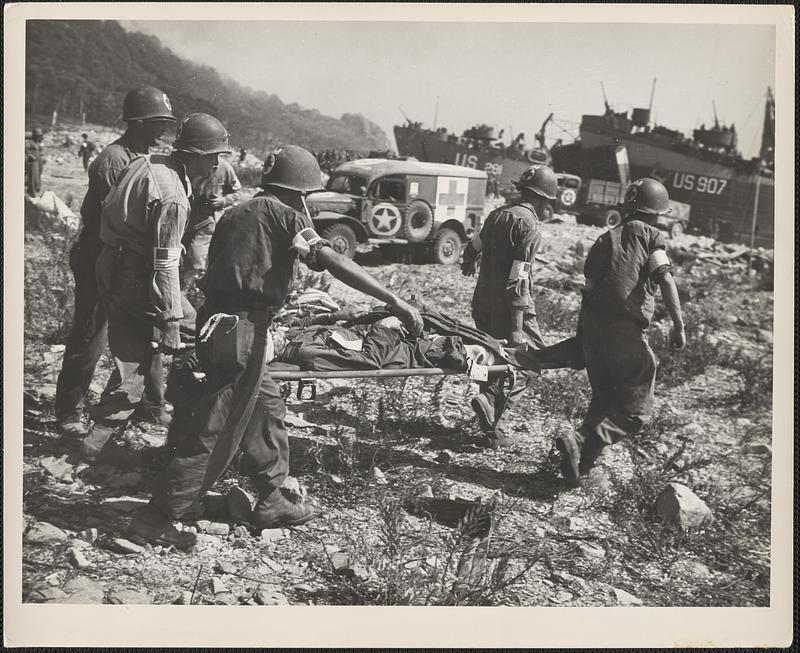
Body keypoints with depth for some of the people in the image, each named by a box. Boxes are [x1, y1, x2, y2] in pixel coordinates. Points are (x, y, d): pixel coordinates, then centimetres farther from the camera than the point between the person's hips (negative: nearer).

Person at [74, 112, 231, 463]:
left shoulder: (144, 162, 3)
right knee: (194, 337, 3)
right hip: (140, 279, -9)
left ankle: (97, 440, 27)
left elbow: (109, 206, 15)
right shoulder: (171, 197, -25)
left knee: (131, 359, 19)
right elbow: (165, 265, -26)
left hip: (109, 270, 9)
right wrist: (170, 323, -21)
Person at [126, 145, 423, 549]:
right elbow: (332, 262, -17)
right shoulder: (283, 215, -6)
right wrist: (395, 301, -19)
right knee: (216, 432, -2)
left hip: (216, 323, 9)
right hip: (242, 331, -9)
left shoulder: (239, 212, 19)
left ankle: (271, 503, 30)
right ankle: (155, 521, 3)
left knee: (267, 409, 21)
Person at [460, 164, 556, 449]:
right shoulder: (530, 226, -15)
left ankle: (491, 427, 21)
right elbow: (518, 279, -21)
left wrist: (468, 263, 48)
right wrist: (516, 329, -22)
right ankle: (490, 399, -12)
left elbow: (473, 247, 24)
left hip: (482, 301, 8)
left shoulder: (498, 213, 9)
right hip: (509, 305, -8)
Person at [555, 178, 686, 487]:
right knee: (635, 408, 4)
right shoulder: (651, 236, 3)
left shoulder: (606, 238, 18)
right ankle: (580, 441, -15)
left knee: (603, 397, 21)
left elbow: (590, 284, 13)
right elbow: (666, 279, -12)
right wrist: (678, 326, -13)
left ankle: (582, 464, 15)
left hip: (590, 324, 6)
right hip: (626, 330, -6)